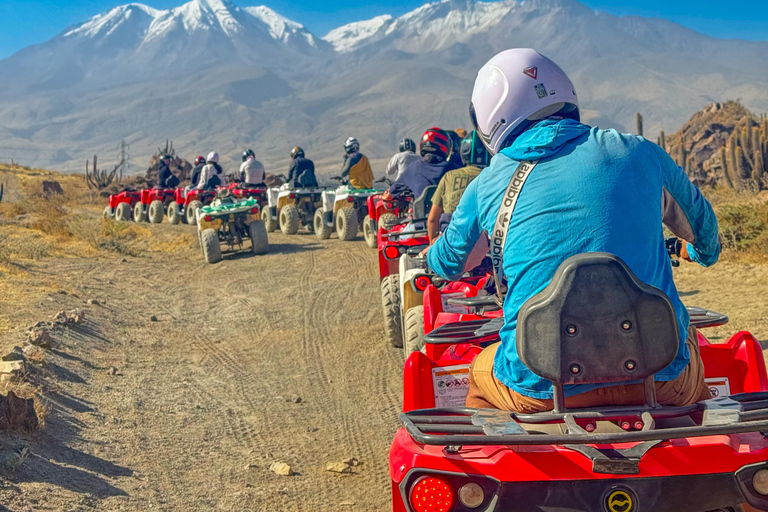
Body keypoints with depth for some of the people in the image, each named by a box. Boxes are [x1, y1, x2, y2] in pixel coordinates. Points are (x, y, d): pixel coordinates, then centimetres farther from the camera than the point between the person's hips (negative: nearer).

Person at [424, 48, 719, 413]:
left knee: (480, 371, 30)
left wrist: (423, 259, 49)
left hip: (541, 390, -1)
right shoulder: (637, 152, 6)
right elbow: (701, 222, 26)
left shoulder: (487, 185, 5)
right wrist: (703, 252, 51)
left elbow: (446, 263, 24)